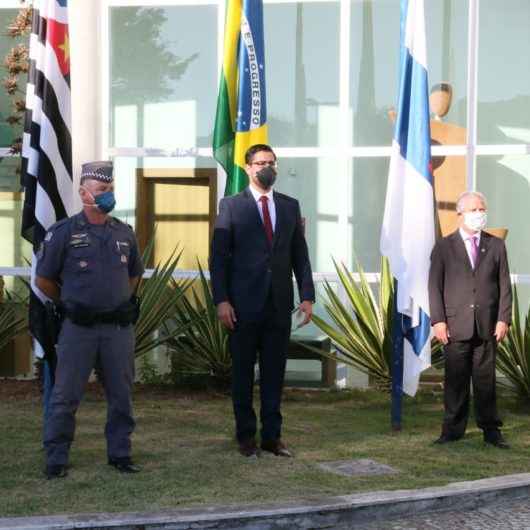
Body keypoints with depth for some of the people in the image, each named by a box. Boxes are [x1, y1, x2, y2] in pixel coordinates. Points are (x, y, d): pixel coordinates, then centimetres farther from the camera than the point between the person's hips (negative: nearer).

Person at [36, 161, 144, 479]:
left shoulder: (125, 233, 9)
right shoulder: (64, 232, -4)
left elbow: (135, 274, 25)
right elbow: (44, 279, 4)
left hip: (119, 328, 4)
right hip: (79, 329, -3)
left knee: (122, 396, 8)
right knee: (66, 396, 0)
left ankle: (120, 454, 21)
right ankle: (56, 460, 10)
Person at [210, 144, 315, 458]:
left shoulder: (290, 206, 10)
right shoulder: (231, 206, 1)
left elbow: (300, 254, 10)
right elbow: (218, 256, -3)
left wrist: (307, 296, 2)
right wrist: (221, 300, -11)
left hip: (280, 303, 3)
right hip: (244, 303, -3)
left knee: (275, 372, 7)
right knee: (243, 372, 6)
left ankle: (272, 435, 14)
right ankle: (246, 435, 15)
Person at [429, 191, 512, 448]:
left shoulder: (496, 245, 10)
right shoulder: (444, 247, 6)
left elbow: (504, 285, 8)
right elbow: (435, 286, 2)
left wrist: (503, 319, -2)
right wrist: (438, 320, -7)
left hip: (487, 326, 1)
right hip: (455, 326, -1)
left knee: (486, 379, 5)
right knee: (456, 379, 2)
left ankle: (491, 430, 13)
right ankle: (453, 430, 10)